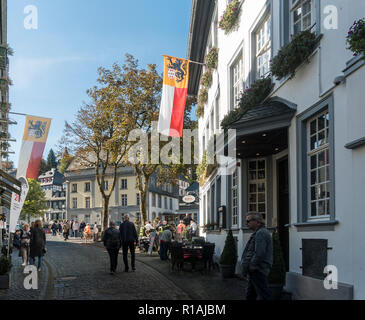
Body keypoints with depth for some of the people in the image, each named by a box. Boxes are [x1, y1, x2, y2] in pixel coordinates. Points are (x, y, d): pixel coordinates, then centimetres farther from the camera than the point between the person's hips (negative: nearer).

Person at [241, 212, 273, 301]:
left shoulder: (261, 233, -16)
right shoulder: (257, 233, 18)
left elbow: (259, 254, -24)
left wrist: (249, 267, -15)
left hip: (257, 270, -11)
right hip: (255, 271, 11)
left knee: (265, 296, -6)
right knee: (250, 296, 16)